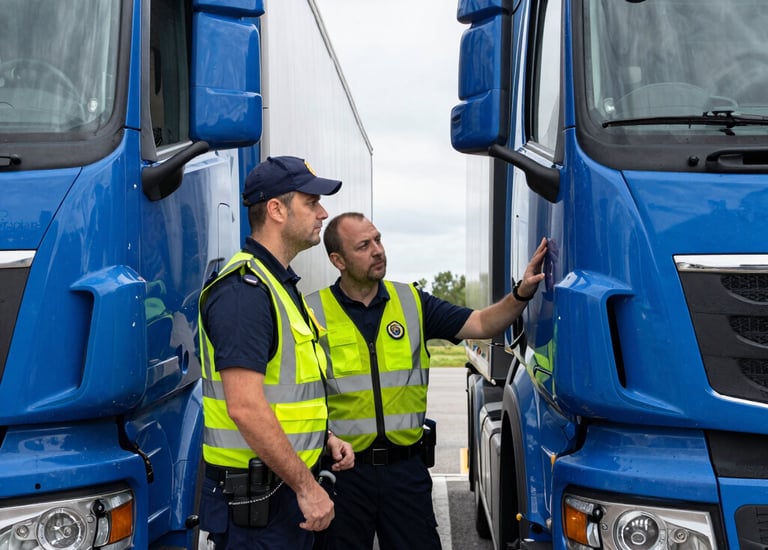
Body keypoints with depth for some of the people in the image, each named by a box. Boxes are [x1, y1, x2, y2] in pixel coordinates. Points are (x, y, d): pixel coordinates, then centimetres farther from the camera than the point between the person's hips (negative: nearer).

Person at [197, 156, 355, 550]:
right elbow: (245, 407, -26)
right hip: (253, 498, -10)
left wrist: (325, 439, 13)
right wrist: (307, 486, -22)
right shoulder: (245, 290, -19)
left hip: (288, 486, 10)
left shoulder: (279, 283, 15)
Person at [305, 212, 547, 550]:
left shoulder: (412, 302, 5)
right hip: (343, 469, -2)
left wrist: (521, 294, -16)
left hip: (406, 467, 3)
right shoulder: (314, 313, -5)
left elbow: (482, 325, 0)